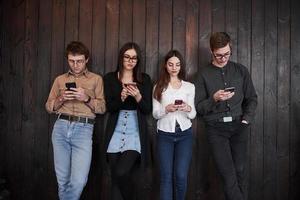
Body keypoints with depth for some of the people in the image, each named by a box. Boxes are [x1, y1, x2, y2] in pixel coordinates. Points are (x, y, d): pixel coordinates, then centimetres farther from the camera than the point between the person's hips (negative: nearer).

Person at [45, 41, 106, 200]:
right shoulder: (60, 80, 16)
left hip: (83, 129, -2)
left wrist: (86, 98, -12)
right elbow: (49, 107, 15)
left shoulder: (96, 79, 10)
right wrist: (61, 99, -5)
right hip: (61, 127, 3)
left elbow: (102, 108, 5)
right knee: (62, 179, 6)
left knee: (78, 181, -13)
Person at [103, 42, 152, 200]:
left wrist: (137, 96, -19)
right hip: (115, 134, 2)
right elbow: (109, 107, -3)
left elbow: (148, 110, -1)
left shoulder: (145, 79, 4)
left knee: (122, 172, -16)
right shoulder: (110, 78, 4)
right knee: (115, 177, 6)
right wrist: (121, 97, -21)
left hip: (136, 134, -1)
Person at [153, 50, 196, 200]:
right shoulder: (158, 87, 5)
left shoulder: (189, 86, 7)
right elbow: (155, 114, 0)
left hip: (184, 134, 1)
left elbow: (193, 115, 4)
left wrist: (188, 109, -19)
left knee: (181, 176, -3)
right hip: (165, 135, 0)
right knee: (166, 177, 0)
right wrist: (167, 109, -20)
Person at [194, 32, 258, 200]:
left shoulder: (241, 70, 9)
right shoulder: (204, 75, 3)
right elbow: (199, 107, 1)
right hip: (216, 128, -2)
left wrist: (247, 119, -1)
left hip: (238, 125, 2)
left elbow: (252, 98, 13)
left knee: (240, 170, 4)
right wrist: (214, 99, -16)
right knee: (228, 173, -6)